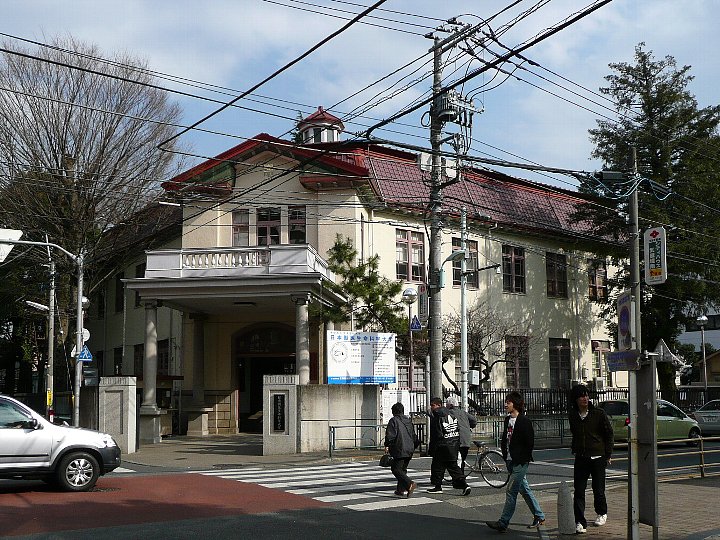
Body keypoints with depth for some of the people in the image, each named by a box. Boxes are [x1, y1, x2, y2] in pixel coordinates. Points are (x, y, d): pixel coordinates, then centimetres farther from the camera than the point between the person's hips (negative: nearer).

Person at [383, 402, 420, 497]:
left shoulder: (393, 420, -5)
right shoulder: (408, 421, 17)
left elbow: (390, 435, -14)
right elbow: (414, 436, 22)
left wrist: (387, 445, -7)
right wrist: (414, 446, 32)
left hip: (399, 450, -8)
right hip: (410, 450, 8)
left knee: (396, 469, -7)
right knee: (403, 469, 16)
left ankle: (410, 484, -24)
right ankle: (401, 489, 15)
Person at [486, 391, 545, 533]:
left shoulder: (524, 421, -13)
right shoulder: (507, 420, 12)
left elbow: (530, 442, -14)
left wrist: (523, 458, -11)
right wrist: (505, 453, 11)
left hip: (520, 462, -9)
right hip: (511, 461, 9)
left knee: (510, 490, -9)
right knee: (524, 489, 15)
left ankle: (503, 523, -9)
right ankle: (539, 516, 27)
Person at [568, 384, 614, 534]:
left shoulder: (599, 413, -5)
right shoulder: (573, 416, 5)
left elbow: (609, 433, 2)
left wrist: (607, 455, 0)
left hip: (597, 458, -3)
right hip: (580, 459, 3)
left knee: (598, 490, 6)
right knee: (579, 491, -5)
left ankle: (602, 513, 33)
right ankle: (580, 522, -2)